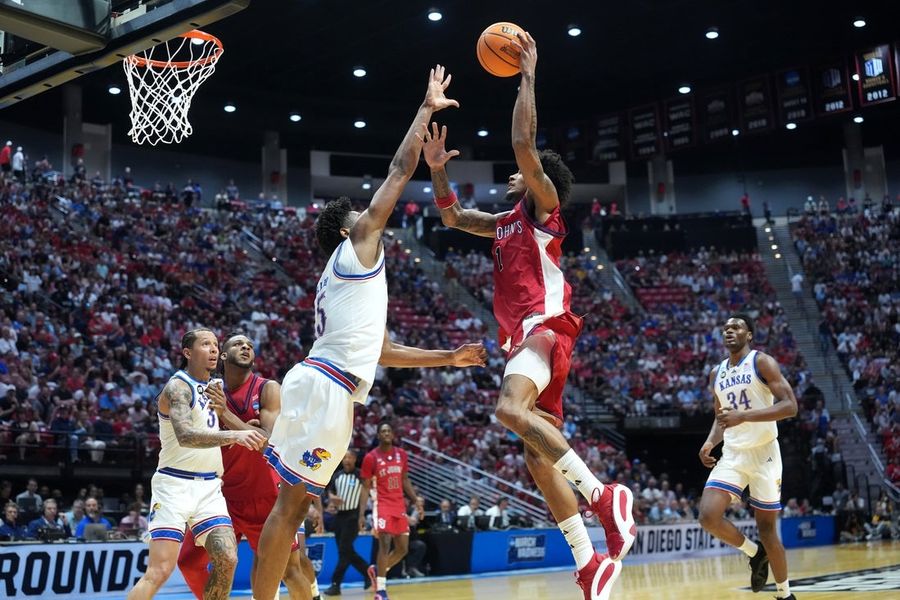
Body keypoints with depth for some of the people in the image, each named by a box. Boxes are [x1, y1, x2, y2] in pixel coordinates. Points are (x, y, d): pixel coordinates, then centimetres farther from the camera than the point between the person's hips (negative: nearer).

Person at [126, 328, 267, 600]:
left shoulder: (214, 386, 13)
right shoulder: (178, 386, -12)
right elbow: (185, 435, -31)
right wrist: (233, 435, -43)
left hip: (209, 486, 7)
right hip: (175, 484, -7)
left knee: (227, 560, -6)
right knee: (160, 570, -13)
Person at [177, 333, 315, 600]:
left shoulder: (268, 389, -9)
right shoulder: (213, 393, 2)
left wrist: (226, 414, -25)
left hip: (265, 497, -4)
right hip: (223, 495, 4)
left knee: (290, 567, -2)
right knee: (188, 562, 2)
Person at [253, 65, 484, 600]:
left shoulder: (352, 274, 30)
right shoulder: (358, 245, 6)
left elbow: (382, 351, 33)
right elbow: (400, 171, 4)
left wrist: (448, 358, 33)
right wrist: (427, 108, 14)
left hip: (328, 390, 10)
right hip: (324, 386, -9)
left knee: (294, 502, 8)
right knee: (291, 502, -9)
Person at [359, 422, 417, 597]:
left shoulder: (401, 454, 7)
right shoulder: (371, 457, -8)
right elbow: (366, 487, -6)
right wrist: (362, 514, -12)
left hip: (399, 506, 6)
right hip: (382, 505, -6)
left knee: (403, 549, 6)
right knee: (385, 545, -16)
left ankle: (377, 570, 29)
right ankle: (380, 590, -9)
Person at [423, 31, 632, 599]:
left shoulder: (544, 207, 3)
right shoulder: (506, 222, 26)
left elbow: (524, 142, -10)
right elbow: (452, 217, 34)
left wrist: (527, 76, -4)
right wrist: (438, 170, 21)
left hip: (544, 326, -9)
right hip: (524, 333, 9)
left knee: (513, 409, -35)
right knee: (538, 455, 3)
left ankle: (604, 494, -31)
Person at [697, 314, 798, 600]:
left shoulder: (762, 362, -8)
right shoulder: (716, 373, 11)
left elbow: (790, 406, -17)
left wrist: (744, 416, -26)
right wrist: (710, 441, 1)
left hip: (763, 453, -5)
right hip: (731, 455, 5)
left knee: (767, 528, 1)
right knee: (708, 516, -15)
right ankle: (755, 553, 13)